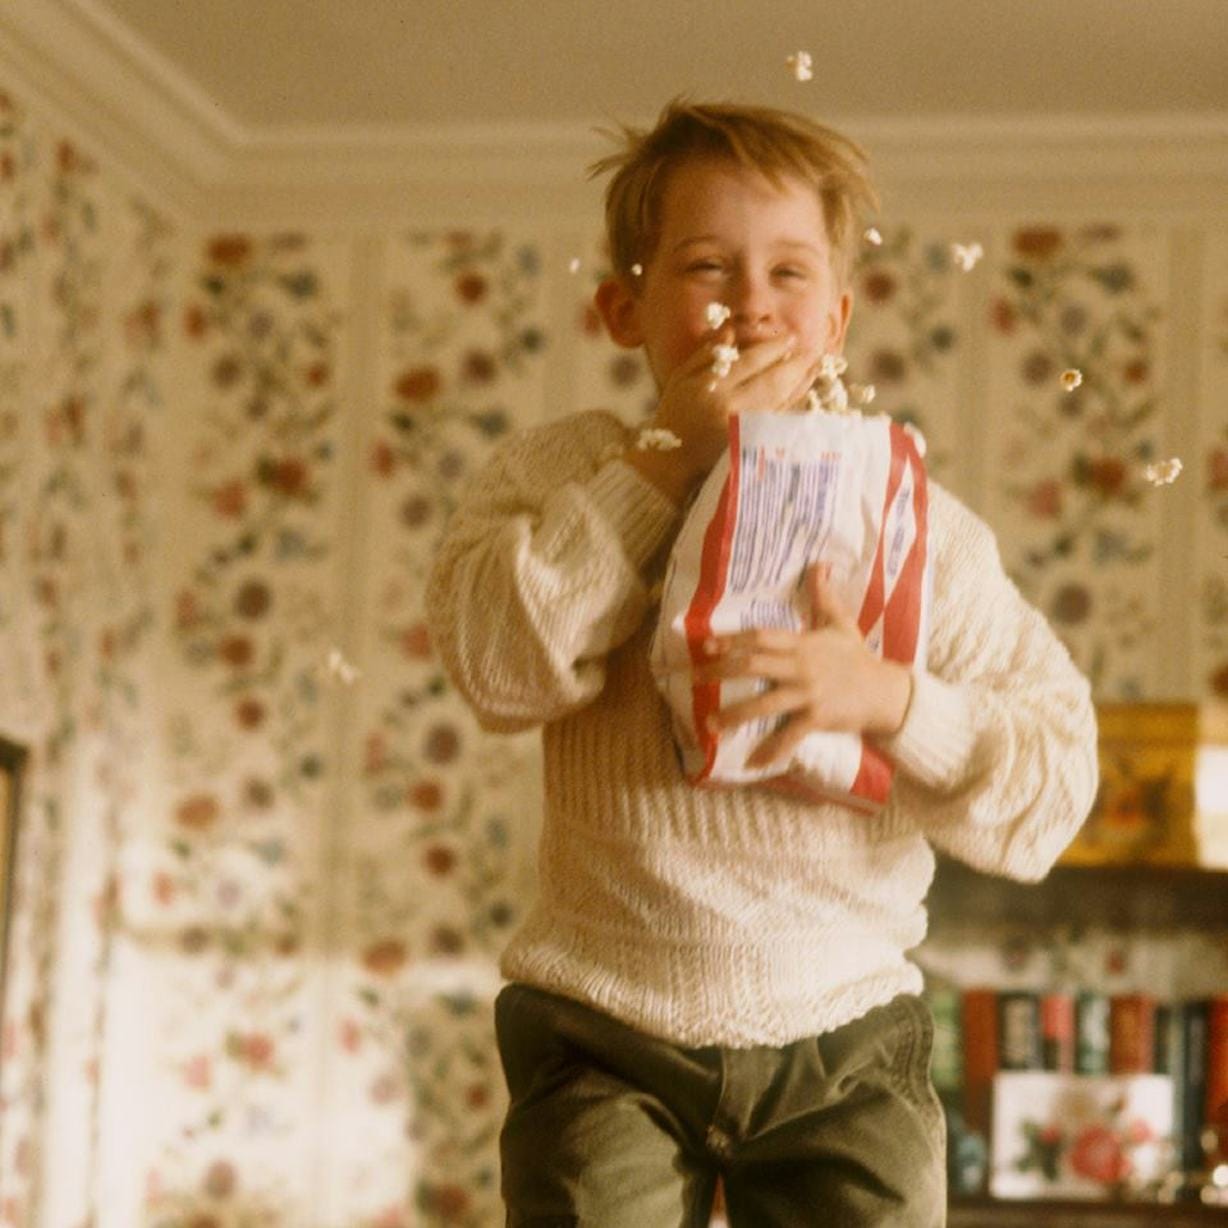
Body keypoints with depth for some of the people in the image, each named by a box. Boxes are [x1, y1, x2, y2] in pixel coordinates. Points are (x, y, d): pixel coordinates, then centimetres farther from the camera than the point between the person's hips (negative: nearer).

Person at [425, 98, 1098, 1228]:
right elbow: (497, 663, -19)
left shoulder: (913, 517, 1)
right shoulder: (555, 474, 1)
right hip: (606, 1035, -1)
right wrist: (676, 453, -16)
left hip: (847, 1042, 1)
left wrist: (891, 699, -23)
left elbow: (1056, 774, -4)